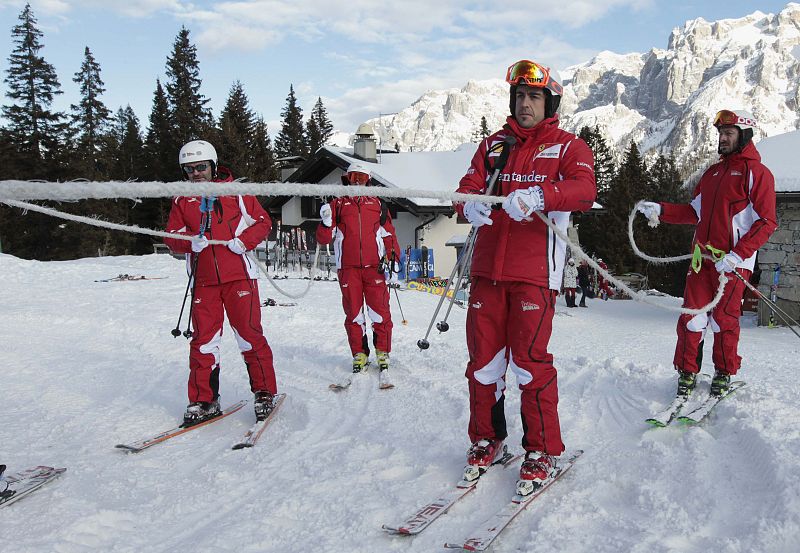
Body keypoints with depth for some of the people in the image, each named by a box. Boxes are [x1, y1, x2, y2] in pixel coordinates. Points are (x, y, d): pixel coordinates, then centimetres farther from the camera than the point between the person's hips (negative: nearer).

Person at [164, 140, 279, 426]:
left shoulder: (235, 191, 5)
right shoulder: (182, 200, 13)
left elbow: (263, 222, 6)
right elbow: (172, 237, 9)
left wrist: (244, 240, -11)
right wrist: (190, 242, -12)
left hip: (238, 275, -2)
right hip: (203, 280, 3)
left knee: (250, 334, -3)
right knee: (203, 340, 3)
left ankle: (265, 393, 9)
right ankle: (203, 400, 13)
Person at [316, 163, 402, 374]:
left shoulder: (378, 204, 15)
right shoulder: (338, 204, 11)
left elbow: (389, 234, 17)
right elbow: (324, 239, 7)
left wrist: (393, 257, 5)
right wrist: (326, 223, -13)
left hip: (375, 267, 0)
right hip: (348, 268, 0)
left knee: (380, 312, -3)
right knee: (353, 313, 3)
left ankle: (383, 354, 10)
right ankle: (359, 356, 12)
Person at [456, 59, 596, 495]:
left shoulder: (568, 147, 6)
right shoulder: (494, 145, 19)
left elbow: (584, 190, -13)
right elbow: (468, 187, 8)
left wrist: (537, 196, -32)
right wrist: (470, 206, -18)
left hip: (535, 270, -4)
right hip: (488, 267, 4)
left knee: (529, 360, -6)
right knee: (483, 358, 6)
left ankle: (542, 452, 11)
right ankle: (486, 440, 24)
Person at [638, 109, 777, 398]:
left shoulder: (757, 173, -1)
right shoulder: (712, 172, 20)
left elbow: (766, 222, -7)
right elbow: (695, 212, 20)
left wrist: (737, 255, -18)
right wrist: (661, 210, 5)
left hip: (733, 261, -5)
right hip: (702, 256, 5)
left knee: (723, 318, -2)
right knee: (692, 316, 1)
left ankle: (724, 374, 16)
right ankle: (687, 372, 12)